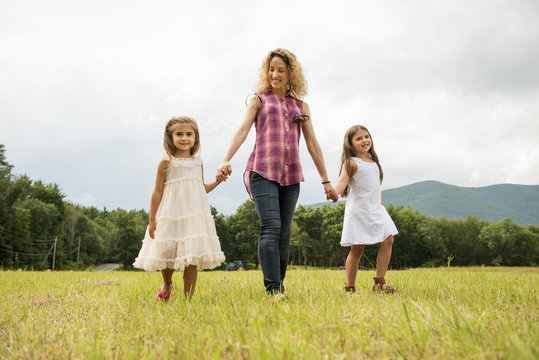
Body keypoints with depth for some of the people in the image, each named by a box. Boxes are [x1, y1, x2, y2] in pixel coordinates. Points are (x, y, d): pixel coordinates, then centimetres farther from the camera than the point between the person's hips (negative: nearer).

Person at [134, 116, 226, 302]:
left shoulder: (198, 162, 10)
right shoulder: (166, 162, -2)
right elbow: (157, 192, -1)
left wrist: (216, 182, 3)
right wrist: (152, 219, -2)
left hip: (195, 215, 3)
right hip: (171, 216, -2)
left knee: (191, 258, -2)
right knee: (166, 253, 4)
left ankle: (188, 299, 7)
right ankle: (167, 284, 37)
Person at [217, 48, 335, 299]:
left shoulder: (301, 106, 20)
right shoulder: (258, 100, 12)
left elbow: (312, 144, 19)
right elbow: (242, 131, -2)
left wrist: (326, 180, 16)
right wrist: (226, 160, -19)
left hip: (291, 175, 3)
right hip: (263, 172, -3)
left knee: (284, 234, 3)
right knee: (270, 228, -17)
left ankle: (280, 287, 13)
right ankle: (273, 289, -21)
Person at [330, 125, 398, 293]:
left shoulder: (373, 161, 15)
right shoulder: (351, 163, -7)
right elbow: (343, 180, -24)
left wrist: (381, 203, 22)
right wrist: (335, 191, -44)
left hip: (376, 210, 7)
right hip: (358, 211, -7)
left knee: (388, 240, -3)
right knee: (357, 248, -3)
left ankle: (379, 282, 5)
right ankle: (350, 288, 7)